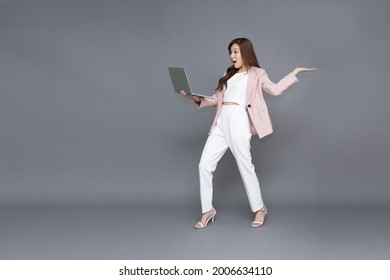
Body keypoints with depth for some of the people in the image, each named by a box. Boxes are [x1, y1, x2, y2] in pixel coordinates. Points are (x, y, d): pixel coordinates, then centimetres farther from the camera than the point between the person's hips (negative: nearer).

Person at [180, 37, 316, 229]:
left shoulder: (256, 74, 8)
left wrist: (294, 72, -8)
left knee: (245, 167, -1)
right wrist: (197, 98, 9)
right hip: (221, 123, 6)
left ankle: (259, 209, 18)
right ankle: (208, 211, 11)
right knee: (204, 165, -1)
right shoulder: (229, 75, 24)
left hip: (238, 122, -6)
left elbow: (275, 89, -6)